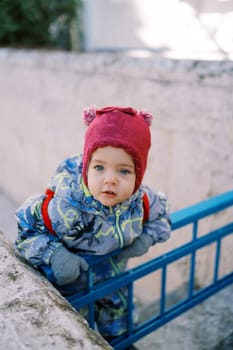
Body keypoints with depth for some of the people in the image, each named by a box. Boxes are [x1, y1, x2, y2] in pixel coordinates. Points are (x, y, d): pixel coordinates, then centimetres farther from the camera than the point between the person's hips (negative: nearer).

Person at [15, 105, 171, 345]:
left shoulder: (142, 200, -27)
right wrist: (54, 254, -38)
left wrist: (147, 237, -19)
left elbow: (160, 213, -2)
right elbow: (25, 228, -27)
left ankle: (116, 339, 61)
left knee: (116, 307, 30)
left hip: (111, 274, 4)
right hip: (66, 280, -4)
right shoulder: (64, 205, -42)